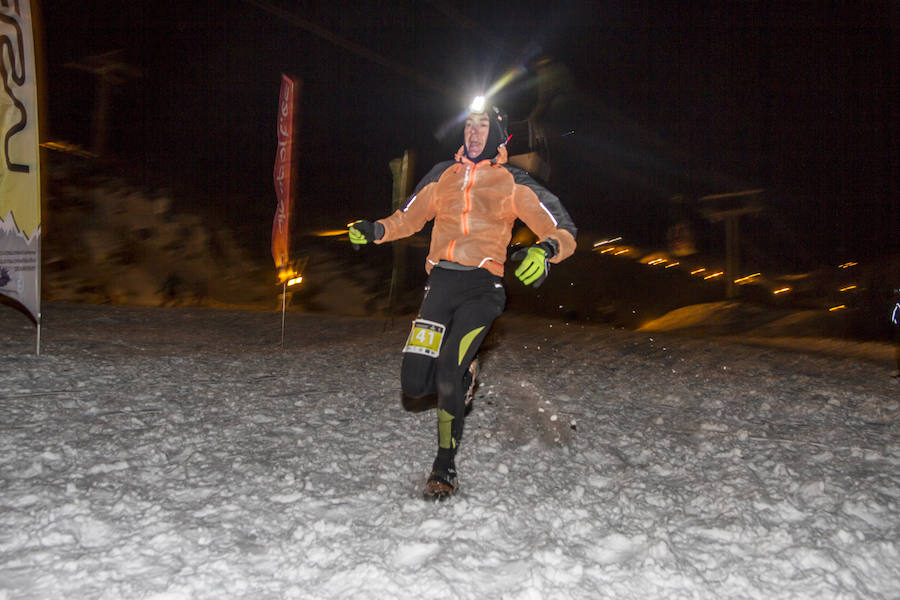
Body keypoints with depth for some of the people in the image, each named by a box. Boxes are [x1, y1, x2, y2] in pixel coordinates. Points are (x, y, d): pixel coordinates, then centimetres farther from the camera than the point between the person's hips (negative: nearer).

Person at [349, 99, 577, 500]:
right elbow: (409, 218, 25)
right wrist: (375, 231, 6)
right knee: (414, 385, -9)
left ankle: (445, 466, 2)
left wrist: (546, 250, -20)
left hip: (482, 287, -3)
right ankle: (463, 373, 26)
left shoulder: (514, 183, 8)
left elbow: (563, 232, 3)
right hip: (441, 282, 3)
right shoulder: (444, 175, 17)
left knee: (448, 374, -19)